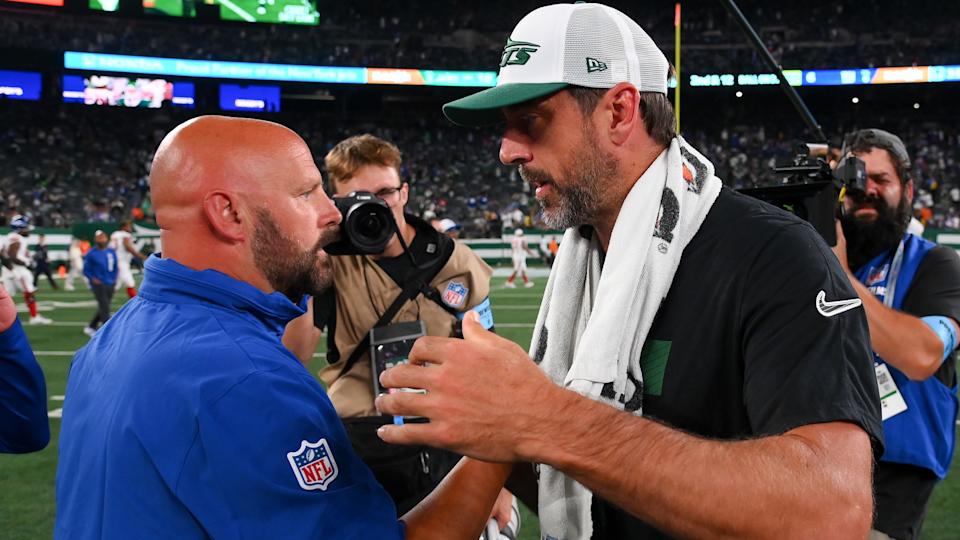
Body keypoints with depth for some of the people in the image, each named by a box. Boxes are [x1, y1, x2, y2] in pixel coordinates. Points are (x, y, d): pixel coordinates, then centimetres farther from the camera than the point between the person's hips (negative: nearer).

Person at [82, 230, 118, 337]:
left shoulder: (111, 252, 7)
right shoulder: (91, 254, -7)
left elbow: (115, 267, 19)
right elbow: (86, 270, 0)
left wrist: (114, 278, 7)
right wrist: (93, 279, -12)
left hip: (110, 284, 6)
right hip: (99, 285, -6)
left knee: (103, 308, 11)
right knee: (104, 307, -12)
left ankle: (91, 327, 27)